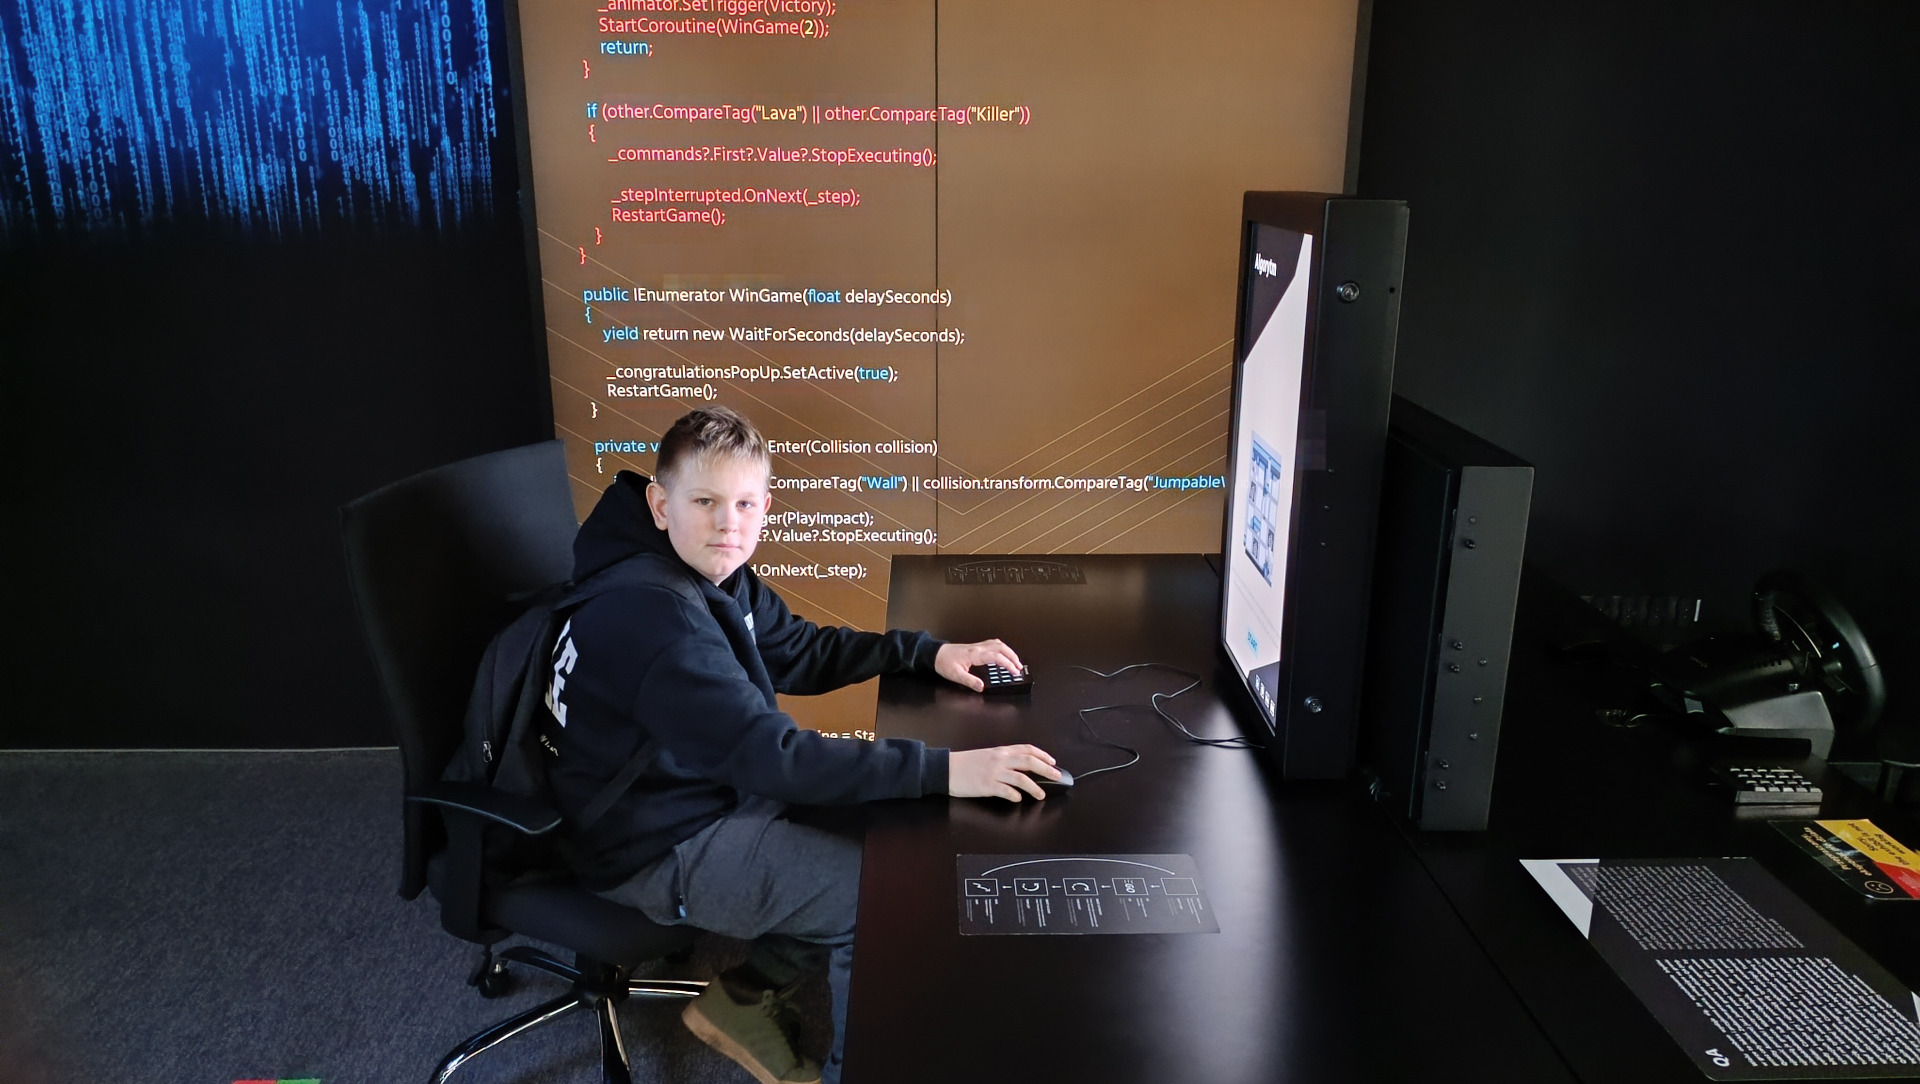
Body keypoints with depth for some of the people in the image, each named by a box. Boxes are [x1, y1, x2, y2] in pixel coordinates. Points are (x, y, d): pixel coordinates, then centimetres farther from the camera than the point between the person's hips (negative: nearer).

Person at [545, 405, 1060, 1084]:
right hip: (658, 851, -10)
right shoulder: (650, 611, -30)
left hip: (709, 792, 10)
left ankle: (742, 1002, 21)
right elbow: (772, 756, -35)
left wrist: (928, 653, -1)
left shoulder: (717, 575, 1)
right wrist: (943, 770, -37)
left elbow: (801, 652, 12)